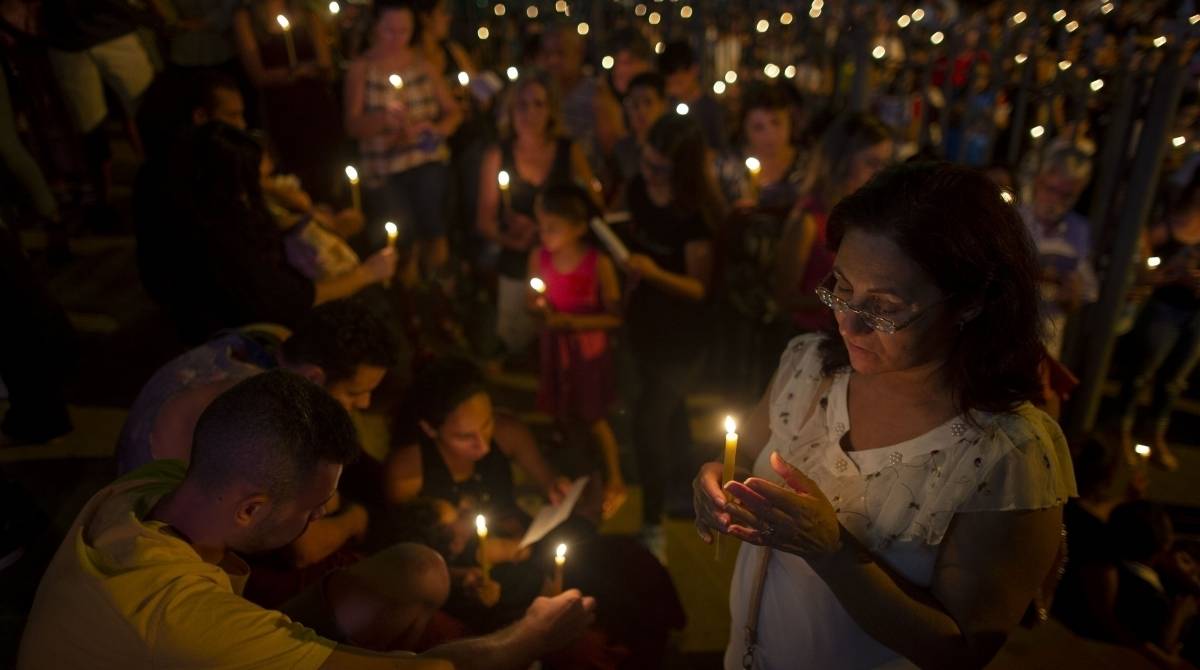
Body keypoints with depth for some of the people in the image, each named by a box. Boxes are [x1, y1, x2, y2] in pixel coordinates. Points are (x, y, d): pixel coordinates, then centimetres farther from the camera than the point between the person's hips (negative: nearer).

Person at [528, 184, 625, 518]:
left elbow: (614, 316, -16)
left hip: (588, 349, -4)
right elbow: (533, 300, 6)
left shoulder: (599, 263, -21)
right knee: (560, 415, 14)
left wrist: (571, 321, -23)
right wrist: (540, 307, -17)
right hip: (554, 348, 4)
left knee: (594, 418, 9)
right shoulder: (539, 257, -8)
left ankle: (615, 483, 31)